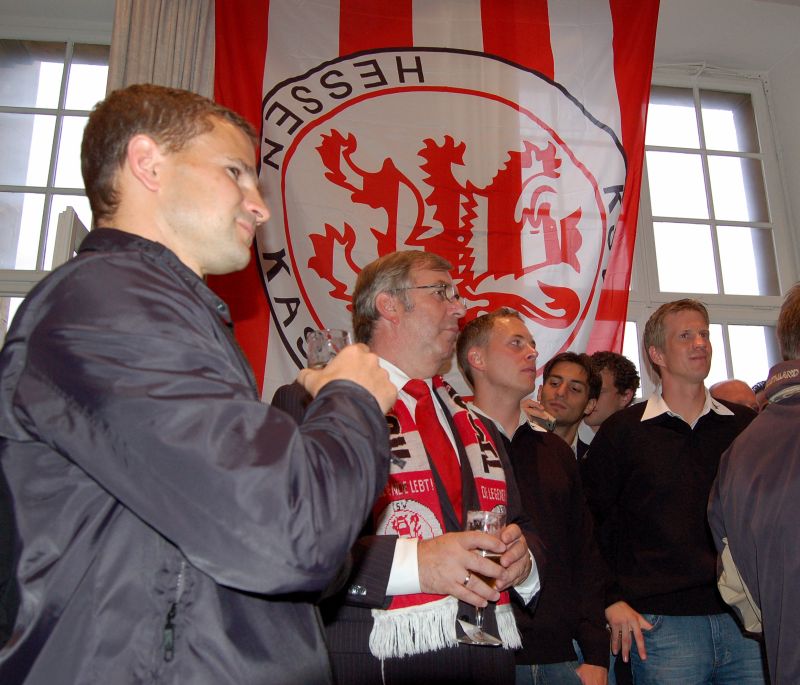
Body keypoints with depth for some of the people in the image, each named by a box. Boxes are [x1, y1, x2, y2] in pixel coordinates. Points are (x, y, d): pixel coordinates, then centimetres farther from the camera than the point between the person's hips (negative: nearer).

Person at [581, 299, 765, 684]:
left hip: (748, 620, 3)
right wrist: (612, 600, -4)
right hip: (663, 624, -3)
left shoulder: (745, 425, 8)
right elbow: (589, 521, 0)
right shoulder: (621, 431, 0)